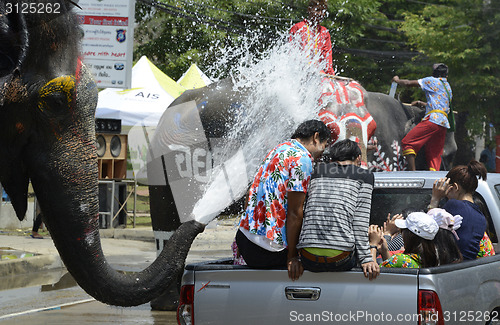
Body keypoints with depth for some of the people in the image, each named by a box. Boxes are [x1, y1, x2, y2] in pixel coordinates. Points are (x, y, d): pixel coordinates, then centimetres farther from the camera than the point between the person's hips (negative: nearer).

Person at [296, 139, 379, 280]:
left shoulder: (317, 171, 19)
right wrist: (366, 259, -1)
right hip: (340, 260, -4)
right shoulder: (364, 175, 10)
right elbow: (360, 222, 0)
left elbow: (304, 212, 17)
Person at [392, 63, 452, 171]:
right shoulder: (448, 87, 29)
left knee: (407, 142, -10)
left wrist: (397, 80, 27)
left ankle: (412, 171, -24)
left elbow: (408, 83, 8)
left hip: (432, 119, -8)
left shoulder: (432, 81, 7)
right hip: (444, 123, 8)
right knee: (434, 156, 8)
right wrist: (422, 104, 51)